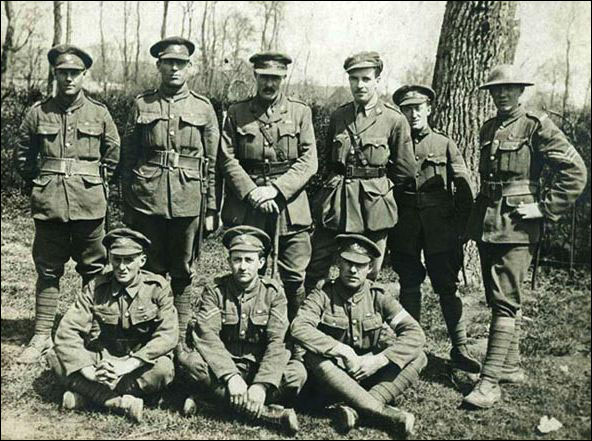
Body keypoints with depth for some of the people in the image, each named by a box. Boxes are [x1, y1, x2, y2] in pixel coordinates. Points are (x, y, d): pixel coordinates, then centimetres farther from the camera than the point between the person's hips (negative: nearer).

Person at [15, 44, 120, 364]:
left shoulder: (99, 113, 3)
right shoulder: (38, 112, 4)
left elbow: (112, 155, 11)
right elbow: (23, 156, 14)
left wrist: (95, 183, 7)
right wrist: (39, 184, 9)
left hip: (90, 204, -1)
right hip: (49, 205, 1)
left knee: (93, 269, 7)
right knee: (47, 270, 7)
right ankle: (42, 335, 16)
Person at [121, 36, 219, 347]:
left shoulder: (204, 108, 6)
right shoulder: (142, 105, 7)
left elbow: (213, 164, 6)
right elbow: (127, 158, 9)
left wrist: (211, 209, 2)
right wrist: (127, 206, 5)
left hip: (189, 201, 0)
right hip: (147, 199, 0)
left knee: (183, 272, 8)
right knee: (152, 270, 7)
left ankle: (180, 339, 19)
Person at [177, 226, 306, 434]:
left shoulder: (273, 293, -2)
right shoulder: (215, 290, -2)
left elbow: (277, 342, -13)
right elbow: (204, 334, -16)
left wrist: (261, 385, -28)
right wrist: (231, 376, -30)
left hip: (260, 369, 0)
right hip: (222, 369, 1)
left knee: (297, 372, -28)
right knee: (188, 361, -30)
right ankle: (269, 412, -31)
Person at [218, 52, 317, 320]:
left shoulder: (300, 112, 8)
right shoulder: (237, 113, 8)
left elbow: (309, 161, 0)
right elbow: (228, 159, 1)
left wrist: (276, 189, -11)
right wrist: (252, 192, -12)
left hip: (290, 205, 0)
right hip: (247, 206, 0)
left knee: (294, 278, 2)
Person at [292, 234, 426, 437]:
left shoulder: (378, 296, -3)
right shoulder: (323, 293, -7)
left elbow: (415, 333, -10)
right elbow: (299, 327, -23)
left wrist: (379, 360, -22)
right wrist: (342, 350, -29)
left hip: (369, 374, 2)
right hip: (336, 374, -2)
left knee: (418, 357, -19)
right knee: (313, 358, -33)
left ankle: (355, 409, -33)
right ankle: (383, 412, -36)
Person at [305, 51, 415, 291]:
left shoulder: (394, 120, -3)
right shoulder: (338, 116, 8)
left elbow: (405, 169, 3)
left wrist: (376, 184, 7)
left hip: (373, 208, -3)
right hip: (335, 206, 3)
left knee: (367, 277, 6)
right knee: (315, 271, 4)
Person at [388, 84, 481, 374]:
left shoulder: (445, 144, 4)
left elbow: (463, 187, 4)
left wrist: (461, 225, -3)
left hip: (440, 228, -1)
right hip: (405, 231, 1)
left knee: (448, 287, 1)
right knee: (409, 286, 10)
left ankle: (460, 349, 10)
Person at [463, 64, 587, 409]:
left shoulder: (537, 127, -7)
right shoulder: (488, 129, 13)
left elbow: (576, 171, -12)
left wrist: (544, 207, -14)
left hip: (517, 227, -7)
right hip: (486, 224, 7)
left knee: (505, 303, -9)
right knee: (500, 299, 14)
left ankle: (491, 382, -7)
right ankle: (512, 367, 27)